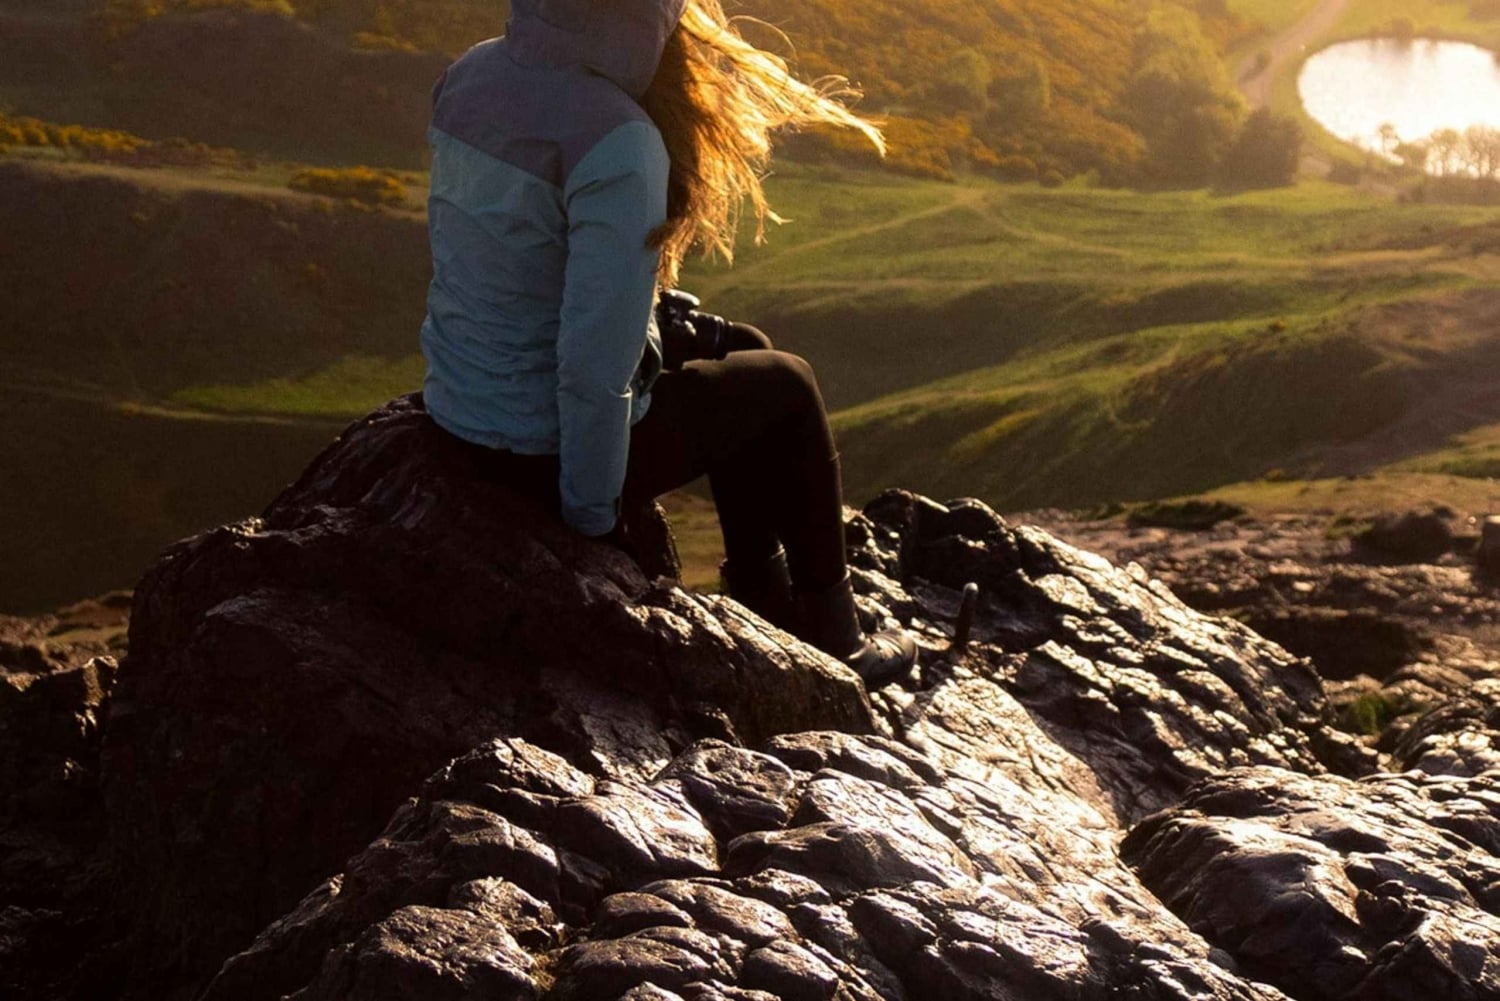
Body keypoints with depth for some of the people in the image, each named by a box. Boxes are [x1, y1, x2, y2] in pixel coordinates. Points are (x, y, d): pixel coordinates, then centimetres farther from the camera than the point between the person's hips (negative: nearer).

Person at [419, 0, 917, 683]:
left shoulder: (473, 72, -3)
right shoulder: (619, 145, -28)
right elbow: (596, 363, -30)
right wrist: (593, 514, -15)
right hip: (550, 446, -8)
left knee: (742, 353, 26)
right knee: (786, 385, 18)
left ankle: (762, 597, 39)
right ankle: (832, 636, 34)